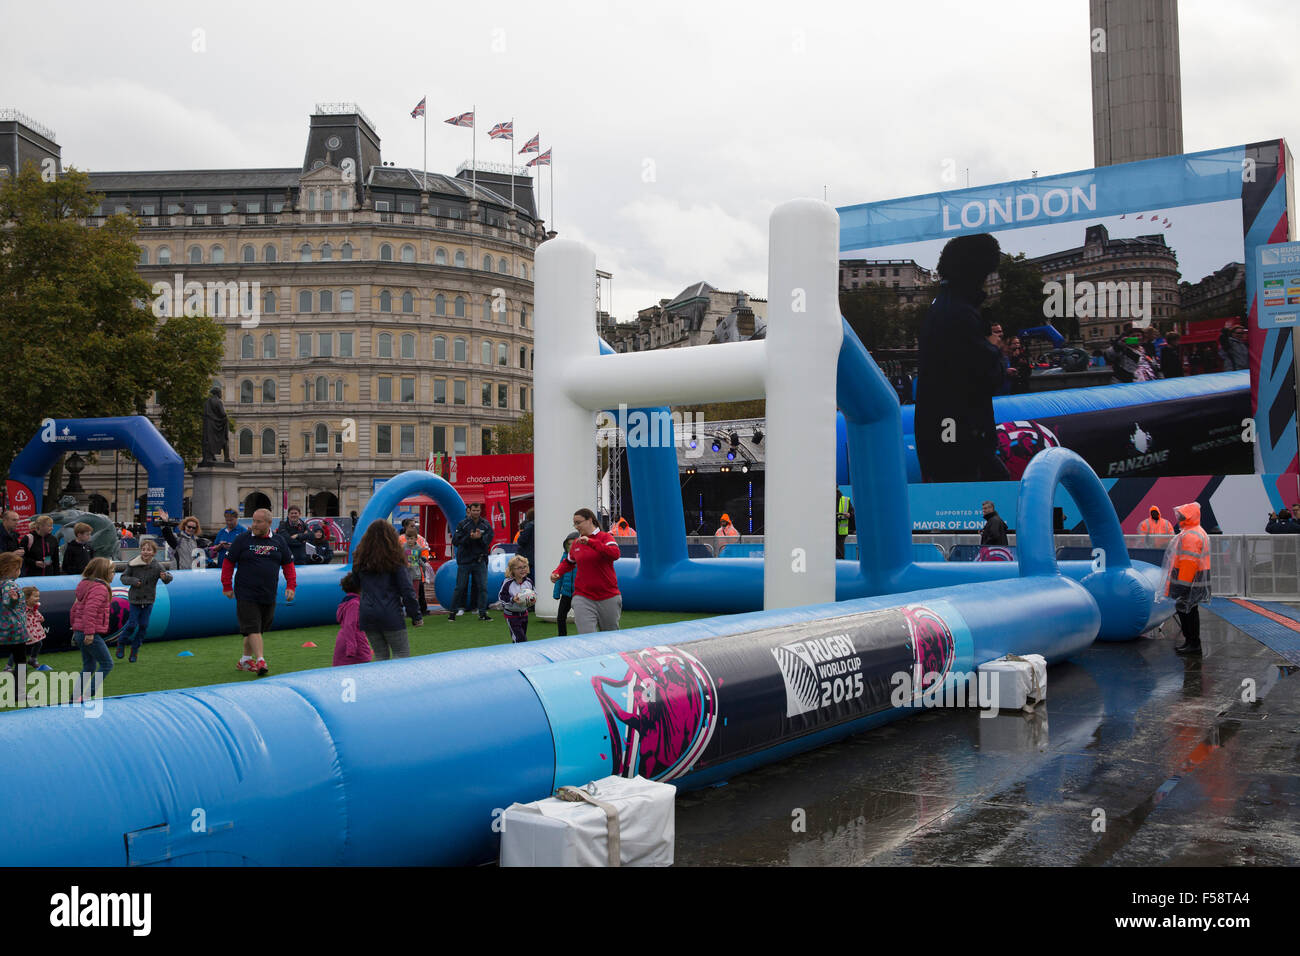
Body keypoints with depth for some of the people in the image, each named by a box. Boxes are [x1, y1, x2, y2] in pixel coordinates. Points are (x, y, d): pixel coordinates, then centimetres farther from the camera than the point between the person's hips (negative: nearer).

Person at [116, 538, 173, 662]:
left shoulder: (157, 567, -8)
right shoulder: (133, 564, -9)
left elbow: (169, 578, -11)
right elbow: (124, 577, 1)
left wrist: (165, 576, -35)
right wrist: (133, 581, -18)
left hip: (149, 600, 1)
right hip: (135, 599, -1)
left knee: (144, 625, 3)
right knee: (132, 624, -3)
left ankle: (135, 648, 20)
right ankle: (121, 643, 22)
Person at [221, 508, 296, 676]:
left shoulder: (278, 541, 8)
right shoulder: (242, 539, -1)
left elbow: (288, 564, 14)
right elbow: (228, 562, 3)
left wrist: (291, 586, 5)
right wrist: (227, 586, 0)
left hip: (268, 596, 4)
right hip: (246, 595, -4)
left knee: (258, 628, 12)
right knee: (252, 627, -12)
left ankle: (246, 659, 26)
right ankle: (260, 661, -18)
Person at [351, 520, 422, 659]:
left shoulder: (360, 560, 6)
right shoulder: (395, 560, -6)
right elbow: (407, 590, -7)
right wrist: (416, 616, -1)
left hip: (367, 615, 4)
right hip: (390, 615, -4)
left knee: (380, 655, 14)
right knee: (402, 654, 3)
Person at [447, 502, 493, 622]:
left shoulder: (486, 525, 5)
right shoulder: (462, 524, -2)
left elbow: (488, 540, -2)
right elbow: (455, 541, -8)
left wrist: (480, 537, -22)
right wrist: (469, 537, -21)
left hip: (480, 561, 2)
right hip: (464, 561, -2)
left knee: (482, 587, 0)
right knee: (460, 587, 2)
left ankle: (483, 613, 7)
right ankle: (453, 611, 12)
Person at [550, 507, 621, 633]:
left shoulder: (605, 537, -2)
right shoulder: (576, 543, 10)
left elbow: (615, 554, -22)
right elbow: (568, 562, 27)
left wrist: (590, 542, -27)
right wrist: (557, 573, 7)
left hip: (608, 598, -2)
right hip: (583, 598, 2)